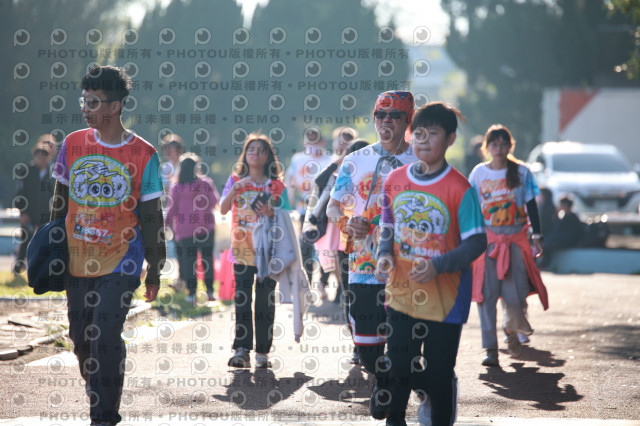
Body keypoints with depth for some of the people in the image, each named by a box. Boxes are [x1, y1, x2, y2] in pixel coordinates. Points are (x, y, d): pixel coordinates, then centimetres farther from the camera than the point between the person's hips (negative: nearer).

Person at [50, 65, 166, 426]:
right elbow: (61, 203, 14)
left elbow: (152, 217, 0)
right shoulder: (72, 145, 5)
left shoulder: (143, 155, -5)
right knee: (81, 338, 9)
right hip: (78, 261, 4)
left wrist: (155, 270, 1)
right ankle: (98, 397, 32)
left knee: (105, 338, -13)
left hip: (121, 264, -4)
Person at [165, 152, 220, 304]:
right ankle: (210, 291, 7)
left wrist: (168, 222, 11)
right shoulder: (206, 183, -6)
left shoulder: (176, 187, -8)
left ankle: (192, 293, 4)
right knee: (207, 258, 9)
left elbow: (172, 209, -4)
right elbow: (214, 202, -2)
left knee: (188, 260, 6)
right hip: (206, 227, 1)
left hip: (185, 229, -1)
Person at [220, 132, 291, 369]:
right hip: (242, 250, 0)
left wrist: (270, 213, -15)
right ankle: (241, 351, -11)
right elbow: (223, 209, -6)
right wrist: (235, 189, -21)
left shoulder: (276, 185, 6)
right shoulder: (236, 180, 7)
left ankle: (263, 352, 6)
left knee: (265, 302, 1)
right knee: (242, 300, -7)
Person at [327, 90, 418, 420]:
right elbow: (333, 207, 14)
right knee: (365, 345, 3)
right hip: (363, 269, 2)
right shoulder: (354, 162, 9)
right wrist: (346, 222, -7)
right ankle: (382, 381, 35)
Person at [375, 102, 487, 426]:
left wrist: (438, 266, -24)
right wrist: (384, 255, -6)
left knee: (439, 376, 4)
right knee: (398, 369, 9)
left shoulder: (459, 188, -12)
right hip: (401, 295, 4)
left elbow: (476, 242, -11)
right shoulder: (395, 180, 2)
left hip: (444, 299, -4)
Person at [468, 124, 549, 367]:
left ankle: (510, 330, 27)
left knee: (514, 296, -6)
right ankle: (490, 349, -1)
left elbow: (531, 205, 7)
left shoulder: (521, 172, 3)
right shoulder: (479, 173, 4)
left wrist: (537, 235, 2)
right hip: (488, 239, 1)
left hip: (516, 239, -1)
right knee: (486, 294, -7)